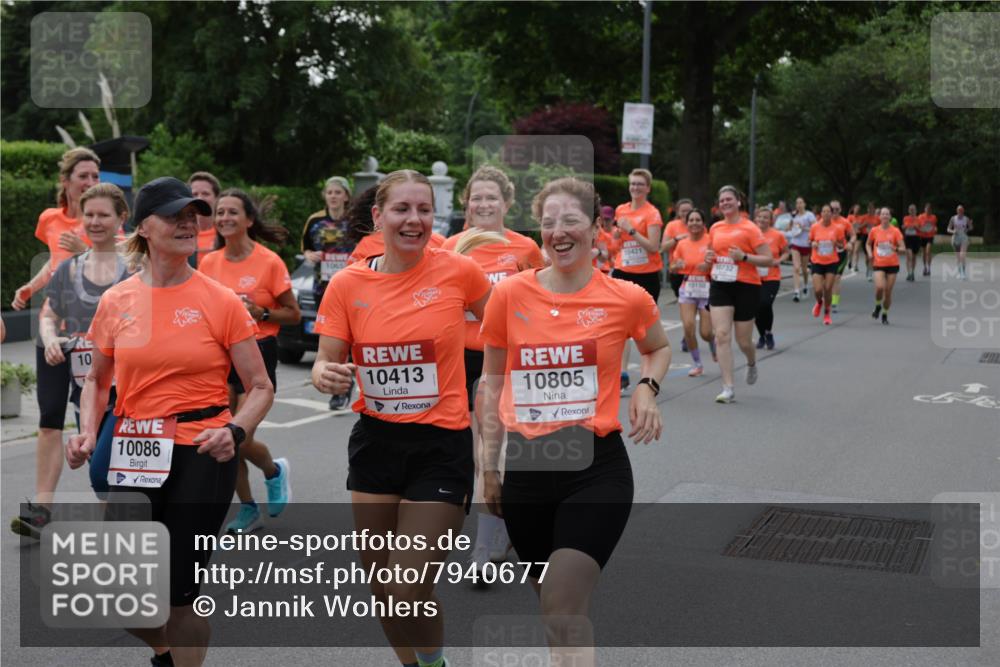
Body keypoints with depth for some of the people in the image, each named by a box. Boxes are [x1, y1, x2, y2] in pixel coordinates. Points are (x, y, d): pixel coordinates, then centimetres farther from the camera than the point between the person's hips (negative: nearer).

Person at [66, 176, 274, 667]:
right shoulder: (115, 302, 3)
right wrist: (87, 432, 1)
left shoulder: (222, 302, -5)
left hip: (202, 456, -3)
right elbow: (97, 378, 18)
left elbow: (260, 388, 0)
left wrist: (234, 430, -18)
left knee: (180, 594, -1)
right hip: (133, 456, 3)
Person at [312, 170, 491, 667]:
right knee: (381, 588, 13)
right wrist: (326, 376, -21)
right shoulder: (347, 284, -4)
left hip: (442, 444, -3)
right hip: (375, 442, 3)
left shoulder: (458, 271, -9)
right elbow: (326, 362, 1)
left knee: (409, 590, -7)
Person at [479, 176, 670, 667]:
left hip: (597, 466, -3)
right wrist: (490, 466, 10)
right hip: (526, 466, 3)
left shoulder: (627, 299, -4)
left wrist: (647, 386, -3)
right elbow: (492, 381, 10)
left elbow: (659, 349, 18)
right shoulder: (510, 295, -1)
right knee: (554, 603, 18)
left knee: (562, 612, -14)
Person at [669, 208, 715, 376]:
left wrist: (709, 265, -23)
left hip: (707, 288, -3)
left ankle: (715, 348, 34)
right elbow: (672, 269, 10)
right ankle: (697, 364, 6)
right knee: (688, 326, -12)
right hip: (688, 289, 3)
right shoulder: (682, 244, 3)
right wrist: (677, 266, -12)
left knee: (706, 332, -4)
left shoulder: (710, 241, -8)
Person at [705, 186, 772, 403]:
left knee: (743, 340, 6)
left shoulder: (750, 228, -7)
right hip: (720, 285, 4)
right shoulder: (715, 228, 8)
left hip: (746, 287, -4)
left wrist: (744, 257, -22)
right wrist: (708, 257, 3)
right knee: (721, 335, -10)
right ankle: (728, 388, -8)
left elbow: (768, 259, -9)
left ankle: (752, 364, 43)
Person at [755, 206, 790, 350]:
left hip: (772, 277, -2)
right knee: (757, 307, 0)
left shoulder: (777, 235, -3)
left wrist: (778, 260, -9)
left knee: (766, 304, -18)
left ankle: (769, 333, 7)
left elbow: (786, 252, 8)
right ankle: (762, 336, 23)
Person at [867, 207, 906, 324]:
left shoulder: (895, 231, -3)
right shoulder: (874, 231, 1)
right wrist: (870, 253, -1)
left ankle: (885, 314, 22)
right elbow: (869, 244, 18)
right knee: (880, 287, -22)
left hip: (892, 265, 0)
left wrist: (896, 249, -27)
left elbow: (903, 248, -6)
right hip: (878, 264, 0)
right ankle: (878, 306, 8)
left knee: (888, 291, 2)